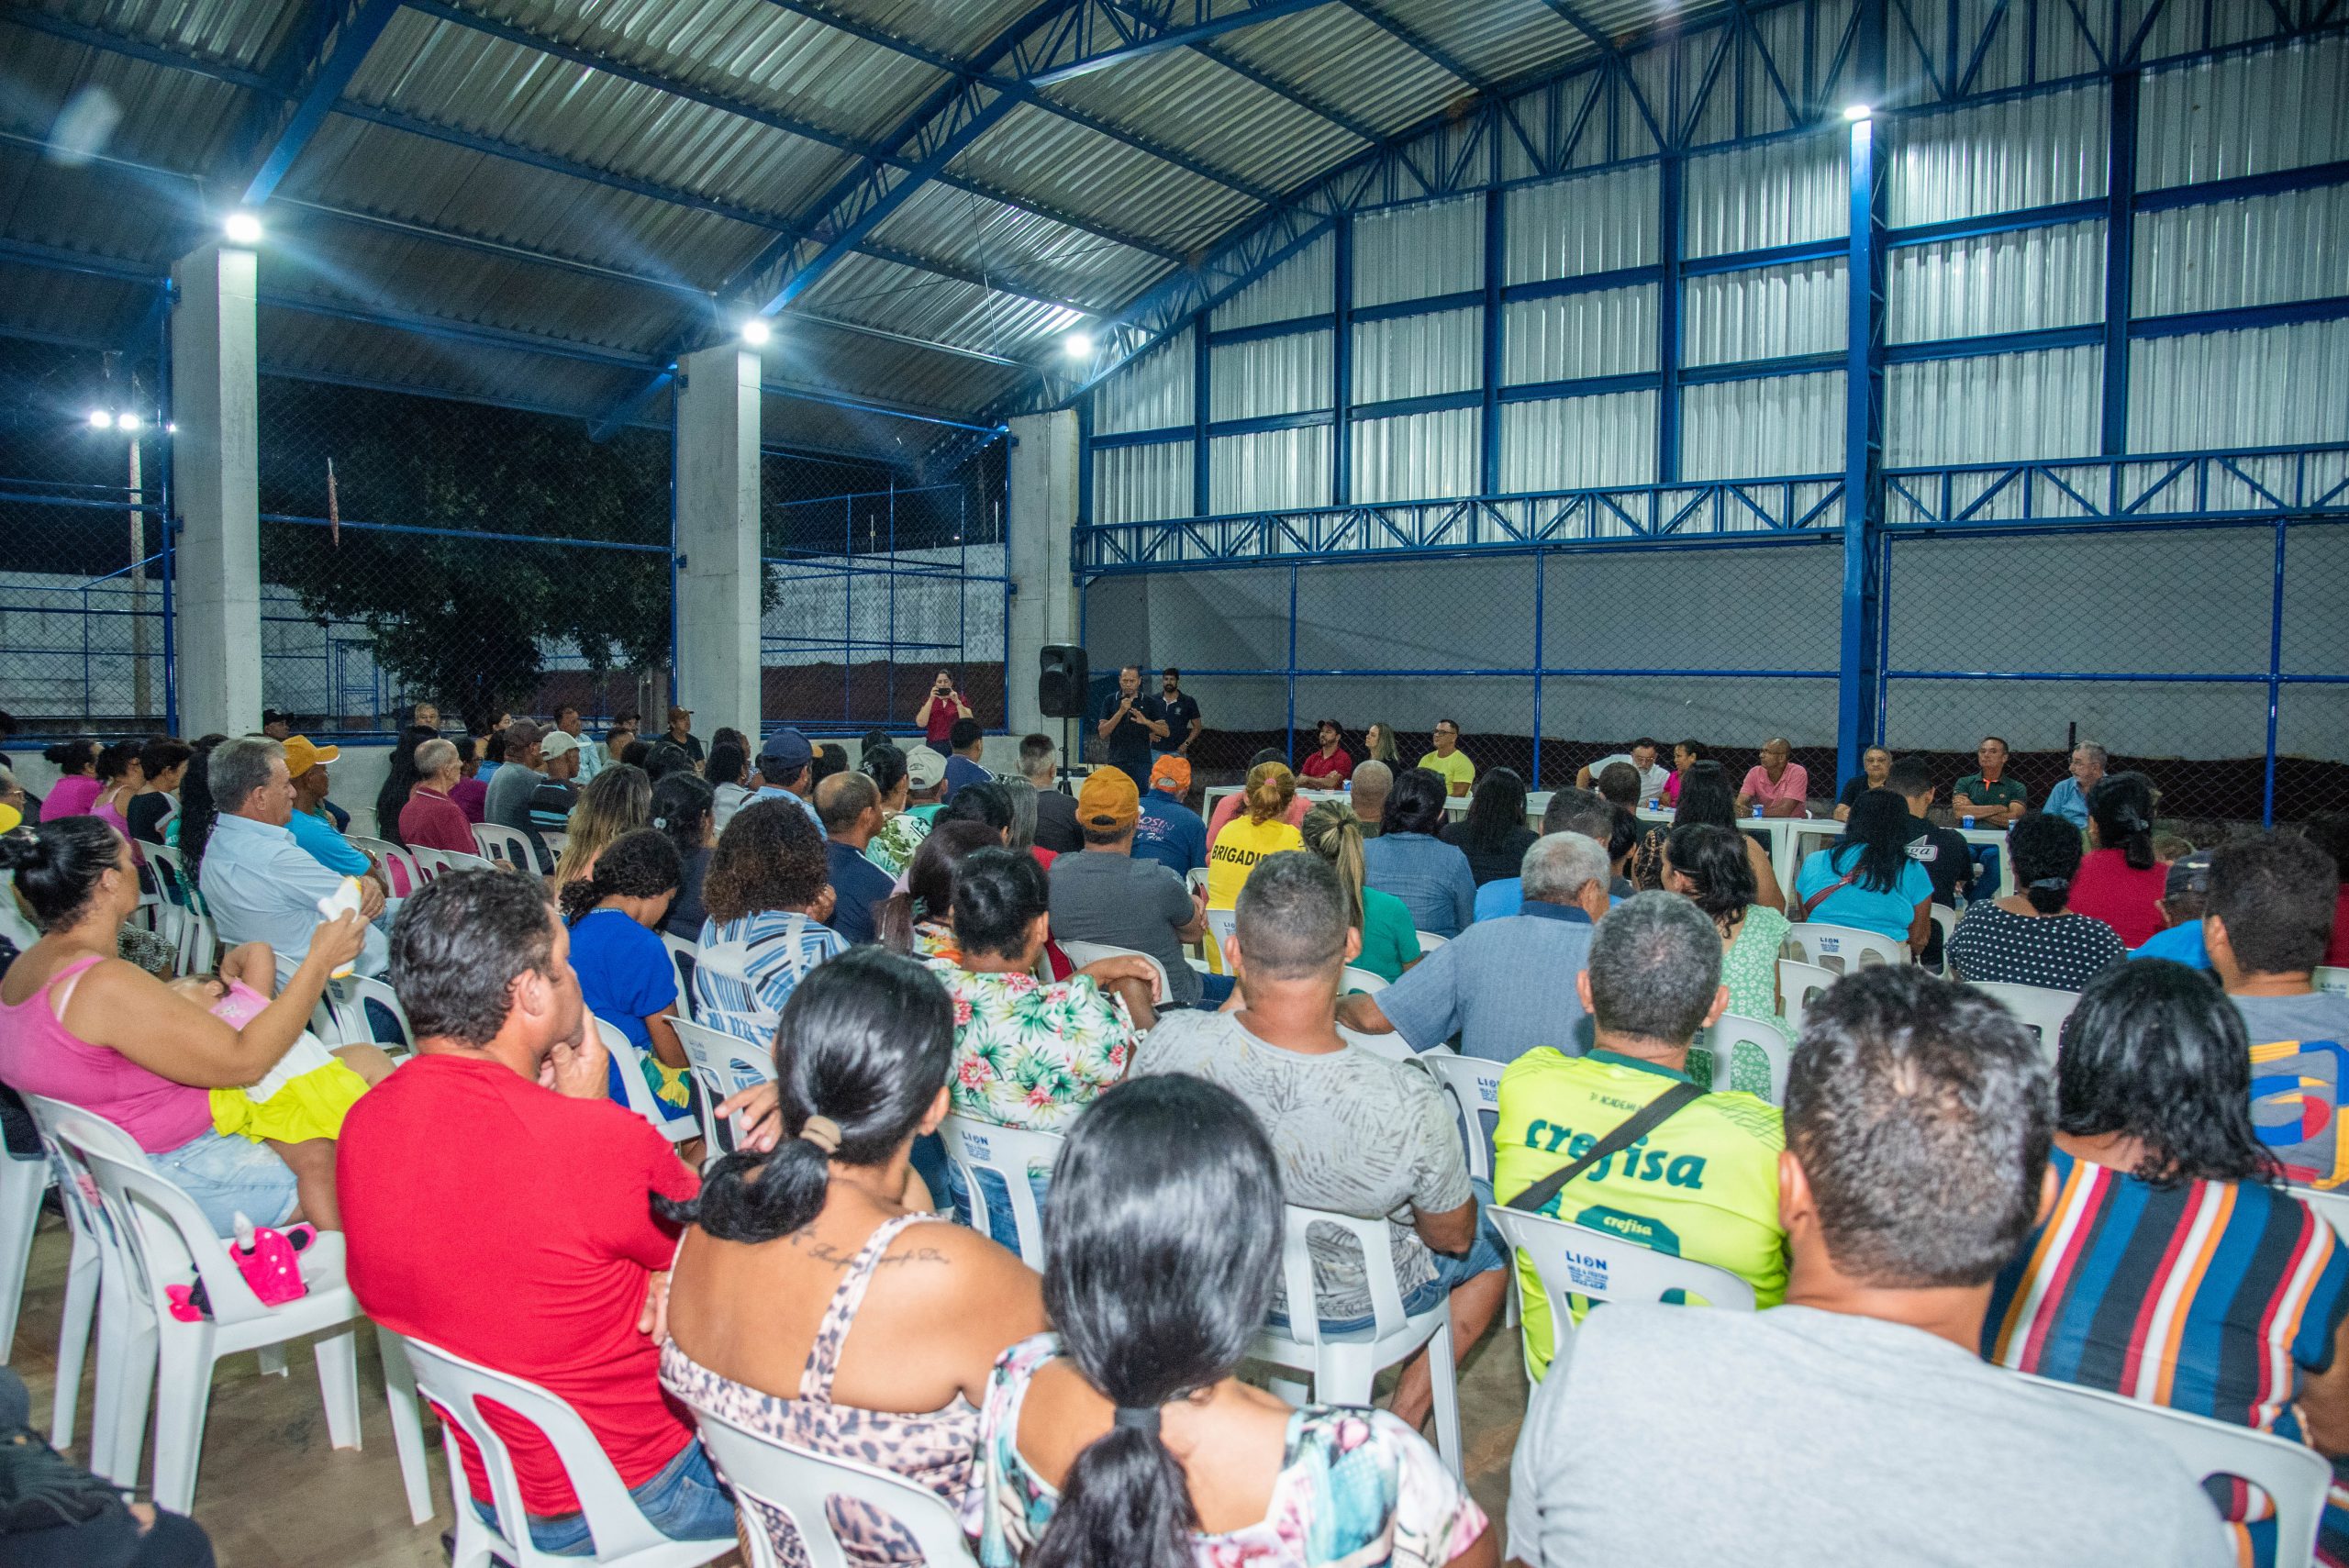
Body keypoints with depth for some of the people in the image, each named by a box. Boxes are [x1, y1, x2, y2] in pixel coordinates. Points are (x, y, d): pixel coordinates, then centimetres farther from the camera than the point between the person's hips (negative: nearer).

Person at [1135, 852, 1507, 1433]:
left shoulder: (1167, 1043, -31)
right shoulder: (1408, 1105, -39)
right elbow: (1452, 1238, -17)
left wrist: (1236, 1002, 0)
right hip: (1351, 1304, -3)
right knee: (1496, 1221, 26)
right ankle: (1407, 1411, 32)